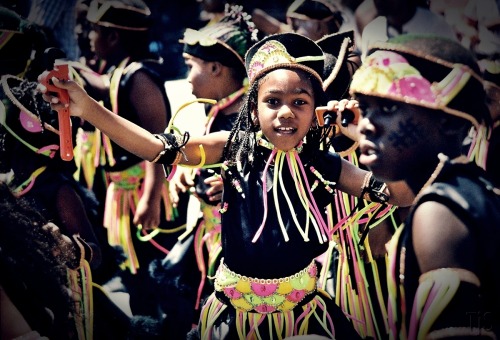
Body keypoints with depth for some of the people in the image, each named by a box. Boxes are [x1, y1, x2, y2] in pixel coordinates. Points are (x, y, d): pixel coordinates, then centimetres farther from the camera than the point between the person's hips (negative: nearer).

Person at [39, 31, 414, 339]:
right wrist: (88, 107, -28)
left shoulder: (324, 166, -10)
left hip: (300, 310, 1)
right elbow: (159, 148, -18)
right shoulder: (235, 147, -12)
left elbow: (402, 195, -9)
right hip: (234, 310, 0)